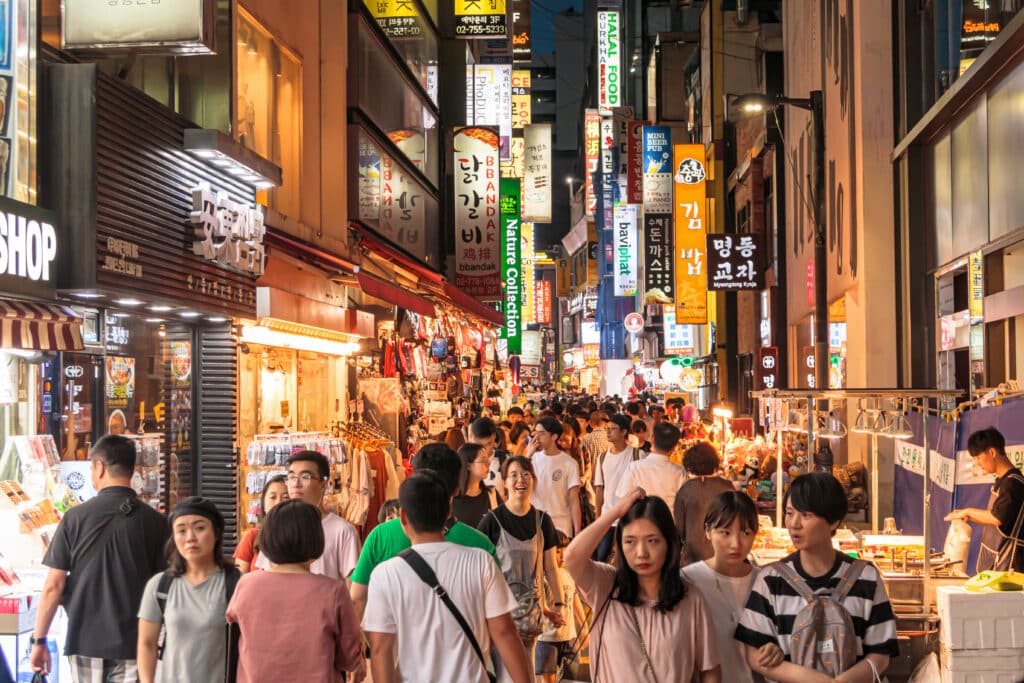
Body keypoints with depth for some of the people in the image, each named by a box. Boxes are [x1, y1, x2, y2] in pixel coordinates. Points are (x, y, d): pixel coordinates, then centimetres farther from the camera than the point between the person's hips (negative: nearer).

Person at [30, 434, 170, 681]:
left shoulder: (76, 517, -5)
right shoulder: (155, 522, -4)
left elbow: (53, 586, -4)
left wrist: (39, 640, 5)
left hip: (84, 642, 1)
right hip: (133, 644, 0)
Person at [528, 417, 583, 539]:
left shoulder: (569, 463, -3)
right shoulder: (534, 458, 5)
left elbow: (574, 500, -3)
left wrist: (577, 532, -9)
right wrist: (528, 455, -12)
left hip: (560, 527, -2)